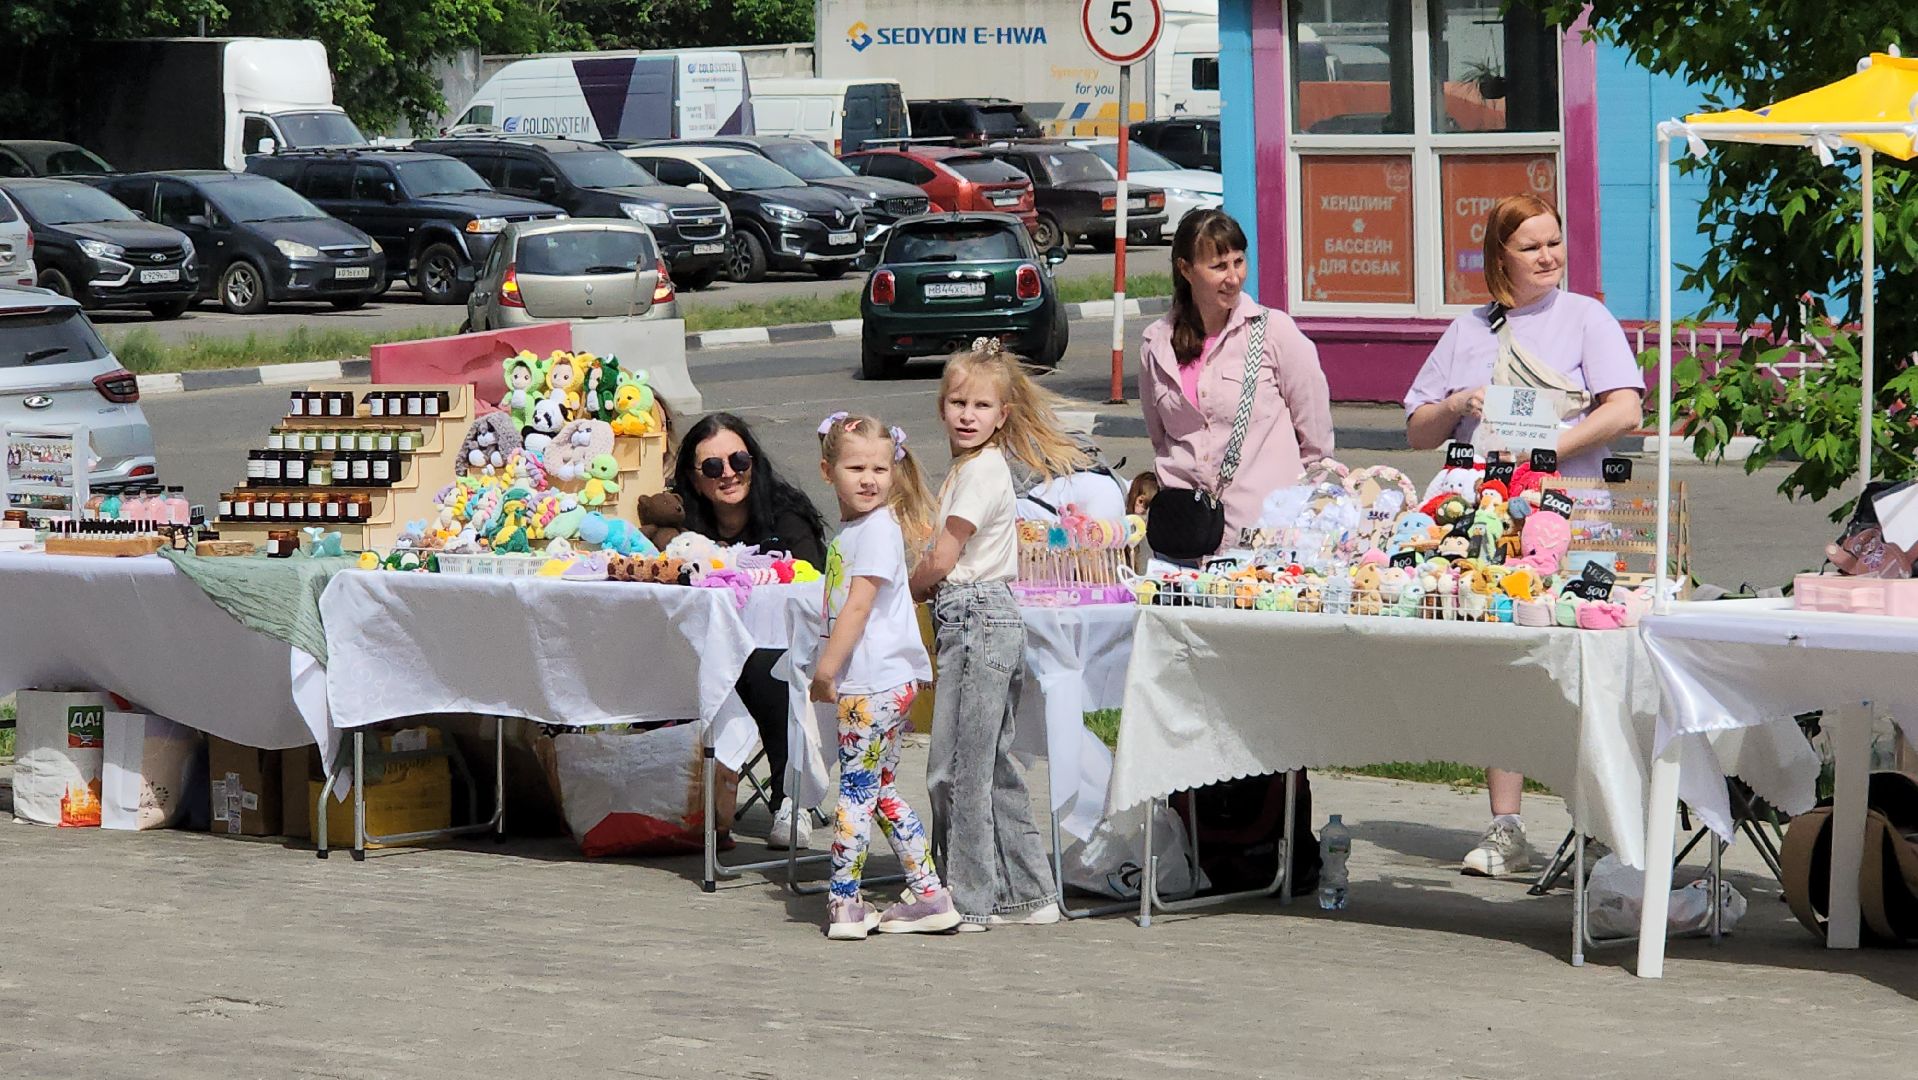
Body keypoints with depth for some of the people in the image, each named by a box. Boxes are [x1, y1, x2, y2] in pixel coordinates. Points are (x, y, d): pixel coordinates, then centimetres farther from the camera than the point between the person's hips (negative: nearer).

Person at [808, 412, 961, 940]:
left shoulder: (877, 529, -13)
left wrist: (826, 668, -18)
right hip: (876, 680, 10)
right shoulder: (851, 528, 15)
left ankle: (843, 901, 1)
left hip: (877, 683, -10)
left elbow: (858, 606, -19)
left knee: (857, 788, -4)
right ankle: (929, 895, 15)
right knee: (880, 791, 13)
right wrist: (830, 669, 16)